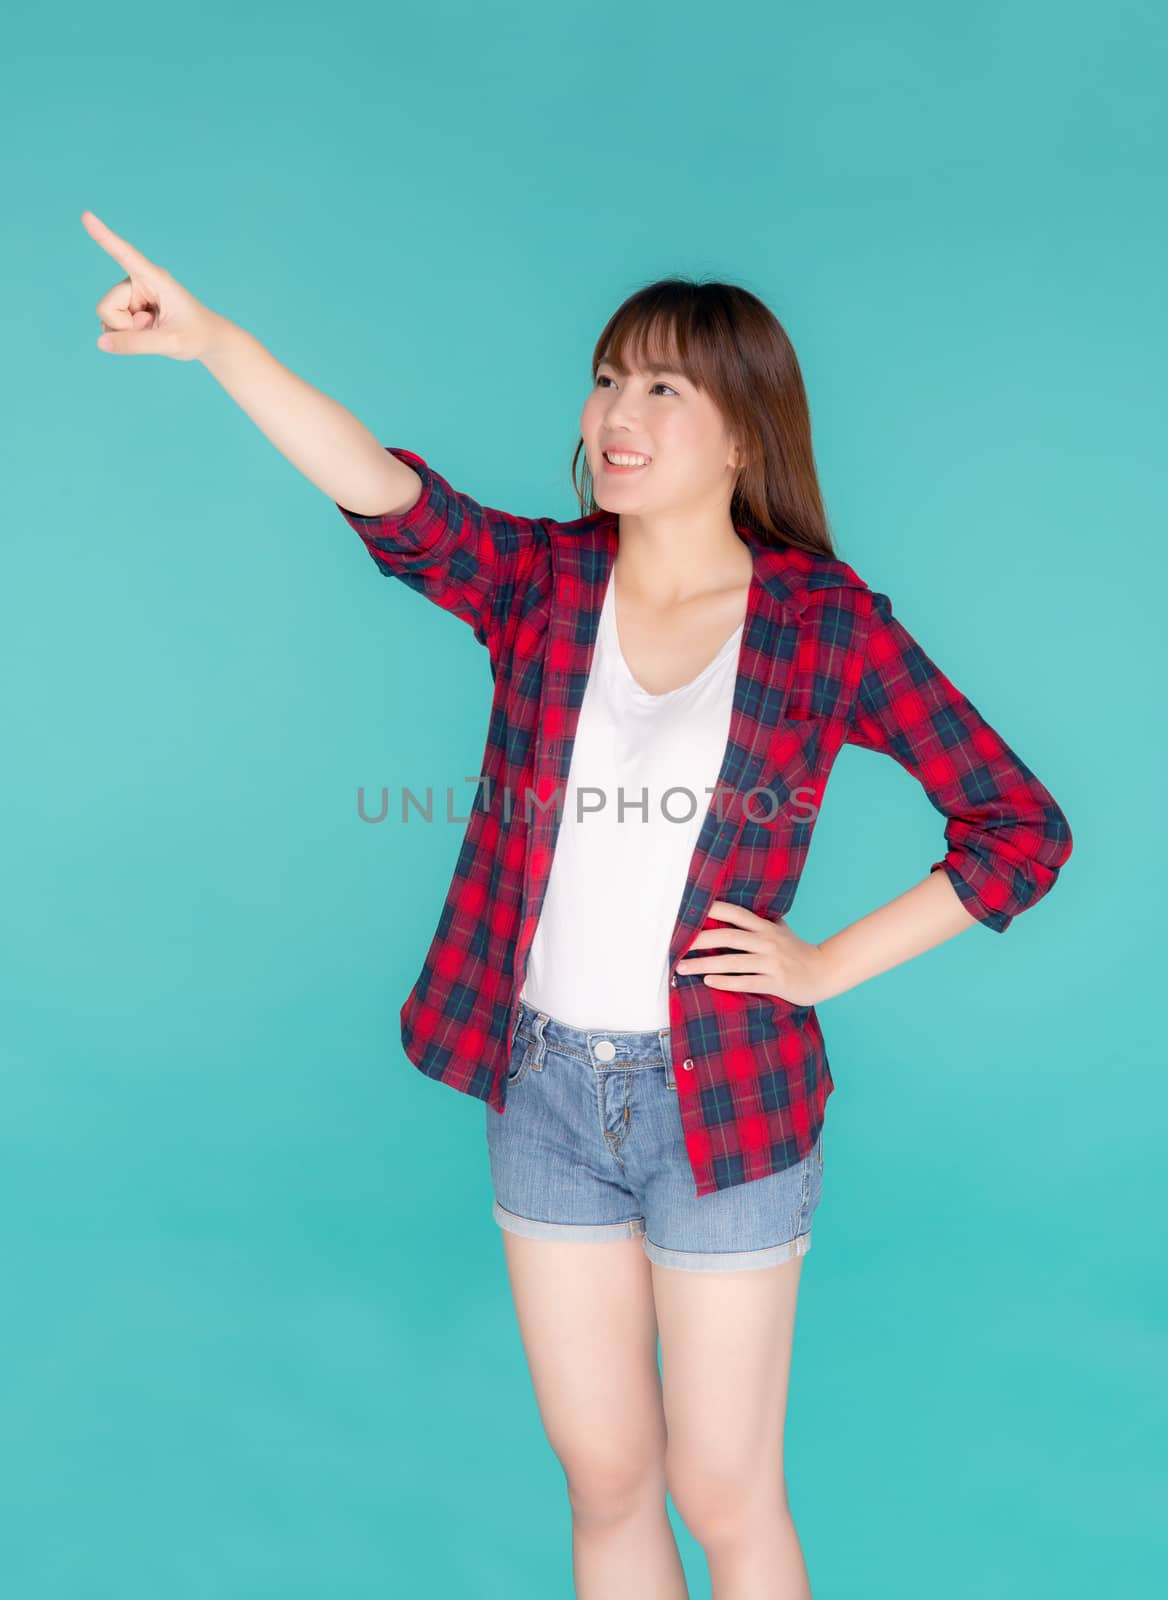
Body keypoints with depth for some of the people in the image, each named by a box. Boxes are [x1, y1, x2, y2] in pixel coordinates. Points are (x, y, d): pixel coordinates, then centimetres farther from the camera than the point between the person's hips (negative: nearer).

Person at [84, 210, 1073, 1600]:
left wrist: (832, 965, -8)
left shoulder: (824, 621, -8)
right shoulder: (545, 579, 0)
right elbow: (391, 497, -20)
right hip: (545, 1089, 3)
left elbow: (1020, 827, -5)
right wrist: (213, 339, -33)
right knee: (602, 1479, 18)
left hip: (724, 1099, -3)